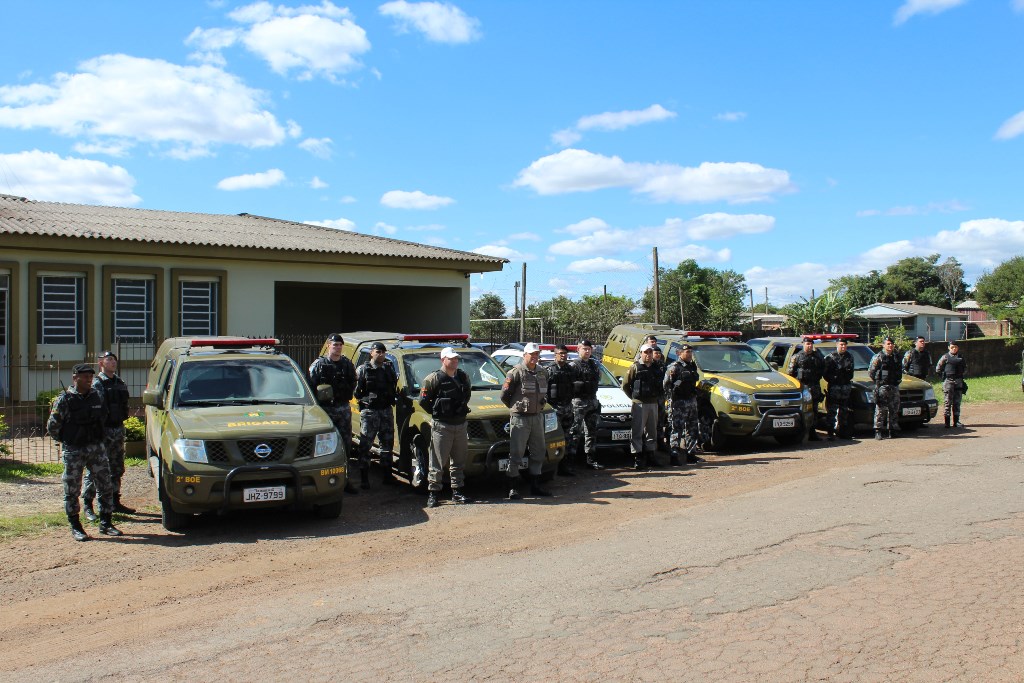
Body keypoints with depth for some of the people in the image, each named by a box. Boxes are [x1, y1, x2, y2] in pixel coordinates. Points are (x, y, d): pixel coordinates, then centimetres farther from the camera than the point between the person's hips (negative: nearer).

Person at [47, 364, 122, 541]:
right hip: (73, 451, -4)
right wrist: (66, 440, 6)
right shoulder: (64, 400, -8)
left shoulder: (97, 397, 6)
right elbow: (52, 427, -2)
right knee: (72, 490, 4)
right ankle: (75, 527, 17)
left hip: (96, 447, 4)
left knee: (105, 486, 4)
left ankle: (106, 524, 15)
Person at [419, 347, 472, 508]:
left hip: (460, 424, 6)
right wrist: (437, 413, -4)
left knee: (458, 461, 12)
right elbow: (423, 400, -7)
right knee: (438, 462, -3)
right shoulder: (434, 378, -8)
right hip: (441, 426, -6)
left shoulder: (463, 377, 10)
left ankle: (457, 493, 21)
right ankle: (432, 494, 4)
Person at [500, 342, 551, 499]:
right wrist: (515, 408, 3)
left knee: (538, 452, 12)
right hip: (520, 418, -7)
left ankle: (535, 486, 23)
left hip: (537, 417, 7)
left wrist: (542, 401, 11)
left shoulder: (543, 374, 12)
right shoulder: (516, 372, -9)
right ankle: (513, 489, 2)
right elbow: (504, 395, -7)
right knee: (516, 454, -4)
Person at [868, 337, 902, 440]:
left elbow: (900, 371, 28)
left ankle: (891, 431, 16)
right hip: (882, 387, -6)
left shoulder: (896, 357, 14)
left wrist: (898, 380, 17)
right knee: (880, 410, -8)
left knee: (894, 410, 8)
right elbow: (870, 371, -4)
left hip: (894, 387, 6)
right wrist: (878, 381, -1)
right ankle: (878, 432, -8)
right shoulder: (878, 357, -4)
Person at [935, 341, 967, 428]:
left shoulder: (961, 357, 9)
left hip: (958, 381, 4)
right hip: (948, 381, -4)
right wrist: (944, 376, 1)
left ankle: (956, 421, 13)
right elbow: (938, 368, 2)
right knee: (947, 402, -4)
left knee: (957, 402, 7)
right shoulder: (945, 357, -2)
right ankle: (947, 421, -1)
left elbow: (965, 367, 23)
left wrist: (960, 374, 12)